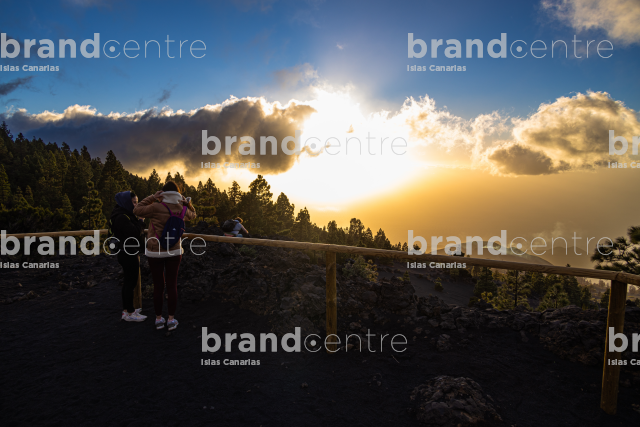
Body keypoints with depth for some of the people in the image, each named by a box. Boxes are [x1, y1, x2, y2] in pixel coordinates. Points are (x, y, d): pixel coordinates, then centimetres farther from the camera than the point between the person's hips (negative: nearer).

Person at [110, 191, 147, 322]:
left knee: (129, 282, 17)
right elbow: (135, 232, -25)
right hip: (128, 254, -11)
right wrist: (140, 220, -14)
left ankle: (126, 309, 28)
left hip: (128, 253, 11)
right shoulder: (121, 217, -19)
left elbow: (138, 231, 15)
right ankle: (129, 313, 6)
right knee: (131, 282, -3)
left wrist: (138, 220, 2)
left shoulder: (126, 215, 13)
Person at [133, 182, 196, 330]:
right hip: (174, 251, 2)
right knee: (172, 285, 8)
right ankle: (171, 319, 13)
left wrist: (153, 197, -1)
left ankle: (158, 319, 20)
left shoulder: (157, 207, -15)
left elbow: (137, 210, 0)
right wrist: (186, 201, 9)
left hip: (155, 252, -2)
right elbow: (192, 215, 21)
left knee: (158, 286, 9)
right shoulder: (182, 209, -2)